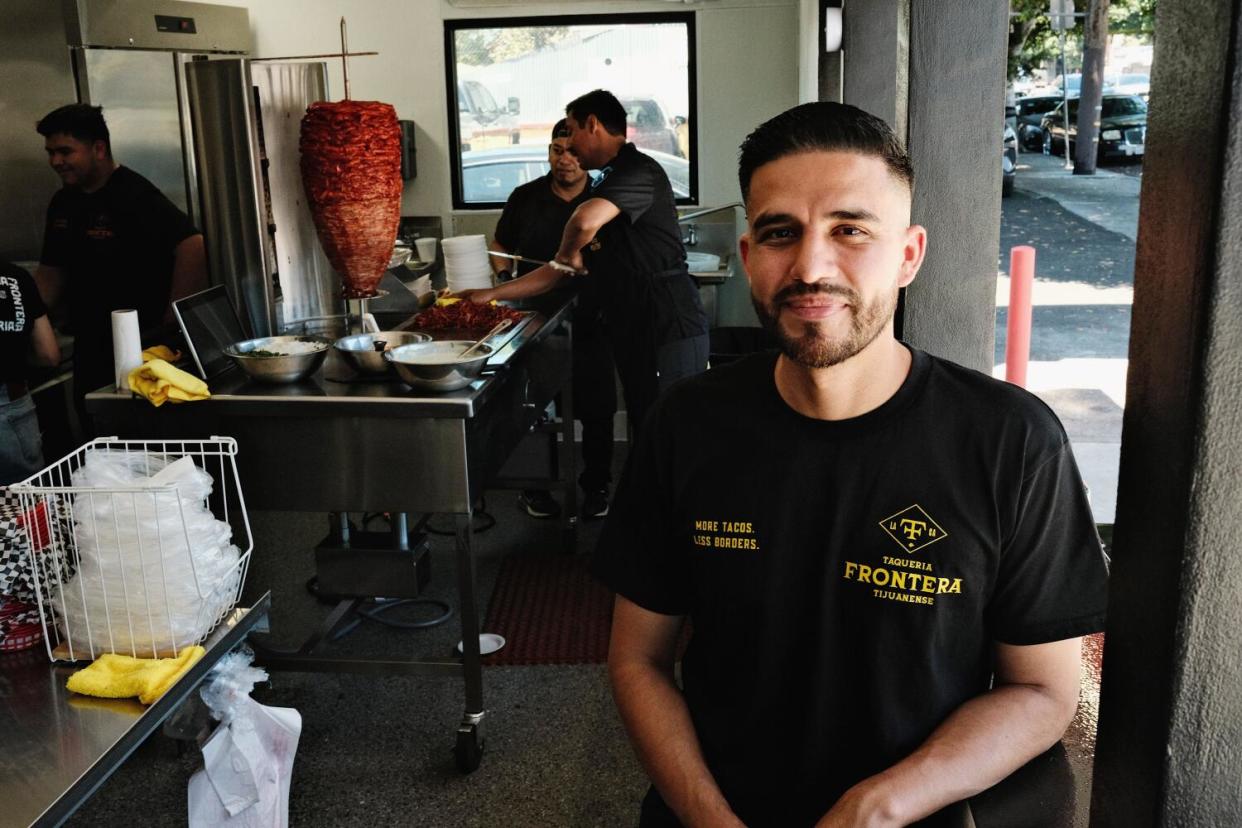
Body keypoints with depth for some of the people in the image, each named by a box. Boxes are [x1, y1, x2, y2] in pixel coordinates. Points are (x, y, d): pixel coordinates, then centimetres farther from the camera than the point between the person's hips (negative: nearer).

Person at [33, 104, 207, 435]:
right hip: (90, 351, 8)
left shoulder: (134, 194, -14)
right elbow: (51, 273, 19)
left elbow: (192, 247, -27)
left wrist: (174, 325, -25)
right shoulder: (62, 203, 11)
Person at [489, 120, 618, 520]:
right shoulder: (525, 198, 3)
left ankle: (596, 486, 21)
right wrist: (503, 277, -4)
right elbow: (500, 246, 13)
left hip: (591, 325, 0)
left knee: (597, 411, 5)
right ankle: (536, 486, 20)